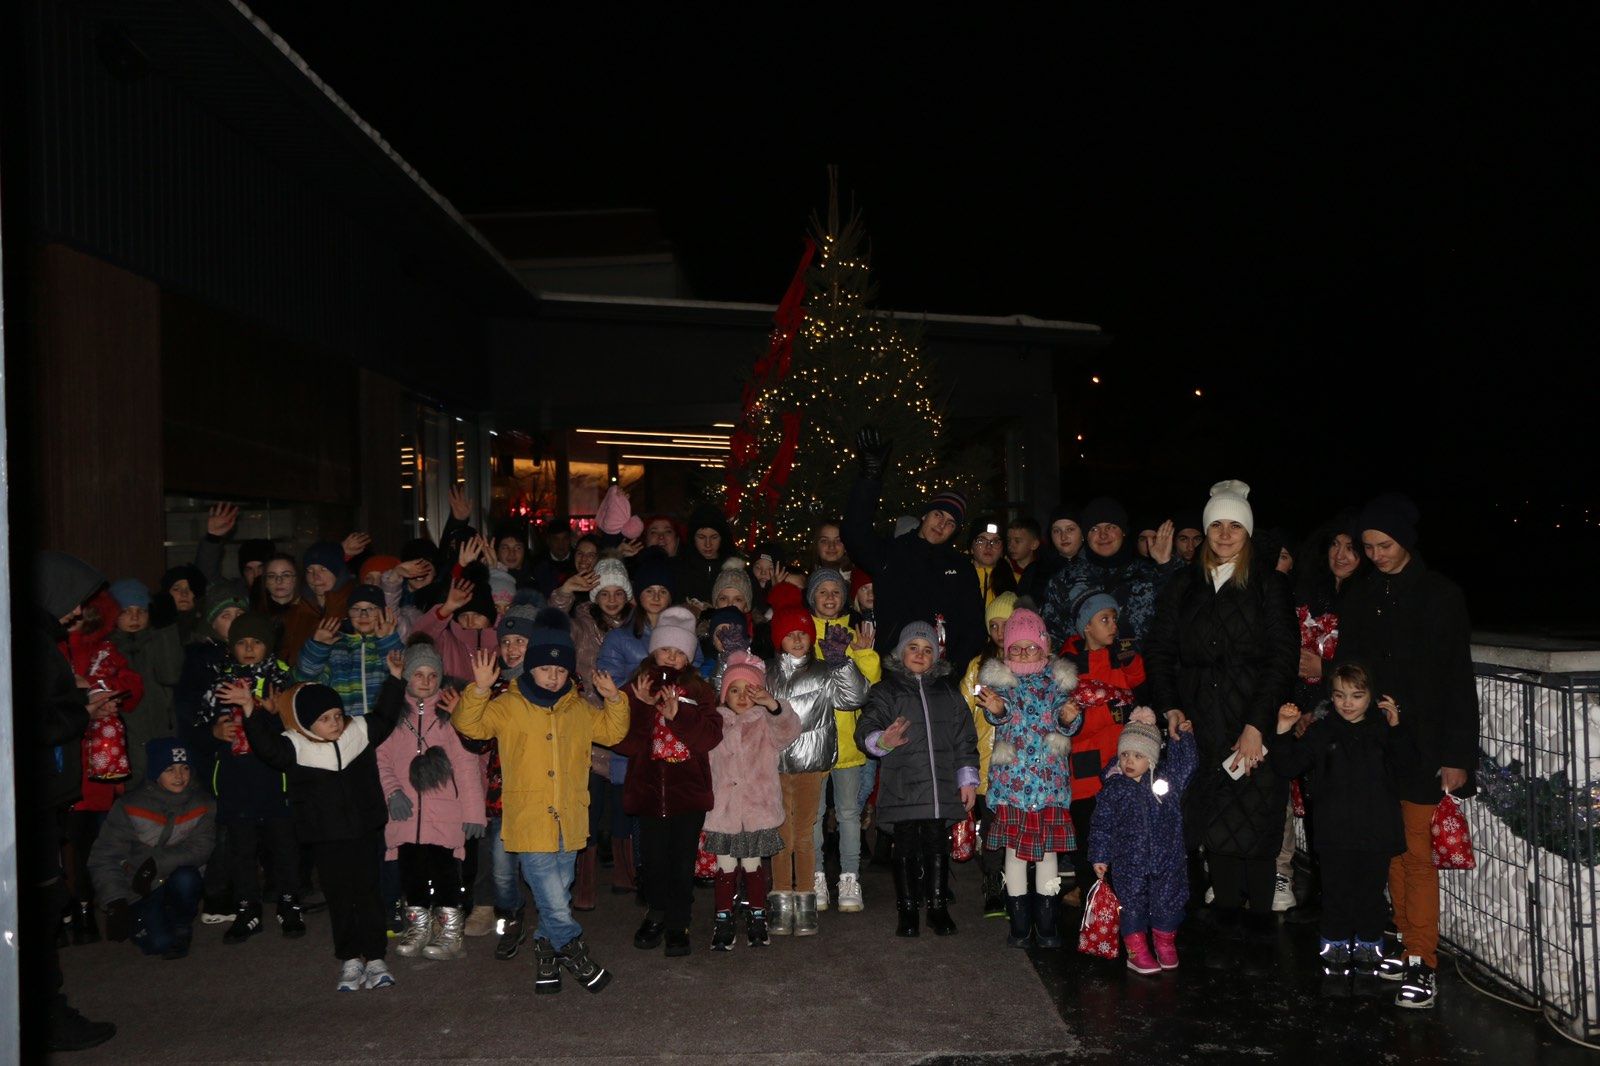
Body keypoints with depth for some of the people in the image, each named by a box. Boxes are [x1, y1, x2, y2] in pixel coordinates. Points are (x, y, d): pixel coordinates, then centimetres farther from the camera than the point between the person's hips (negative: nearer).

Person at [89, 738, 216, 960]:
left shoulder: (201, 804, -3)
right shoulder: (130, 806, -7)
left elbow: (201, 848, -14)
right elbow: (105, 857, -8)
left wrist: (158, 862, -27)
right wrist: (115, 904, -17)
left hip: (180, 885, 1)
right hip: (142, 892, -1)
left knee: (185, 878, -34)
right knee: (159, 942, -21)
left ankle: (181, 927, -4)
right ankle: (137, 921, 14)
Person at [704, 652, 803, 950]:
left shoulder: (766, 724, 0)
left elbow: (789, 730, -21)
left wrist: (772, 704, -40)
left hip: (758, 811, -1)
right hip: (723, 812, 1)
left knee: (753, 866, 9)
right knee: (725, 867, 7)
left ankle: (757, 918, 25)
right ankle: (724, 922, 19)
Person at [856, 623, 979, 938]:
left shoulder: (948, 691, 14)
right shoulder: (886, 690, 4)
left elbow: (964, 738, 14)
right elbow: (865, 731, -6)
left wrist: (967, 779, 7)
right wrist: (882, 741, -28)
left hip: (941, 787, 2)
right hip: (903, 788, -2)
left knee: (937, 846, 6)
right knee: (907, 848, 2)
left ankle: (938, 906, 18)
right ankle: (907, 911, 14)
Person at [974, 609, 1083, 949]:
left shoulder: (1058, 679, 6)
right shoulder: (999, 679, 2)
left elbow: (1068, 724, 3)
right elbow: (999, 715, -14)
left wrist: (1070, 718, -20)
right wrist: (997, 710, -36)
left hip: (1050, 777, 1)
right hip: (1011, 777, -1)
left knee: (1048, 846, 6)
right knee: (1014, 847, 3)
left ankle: (1046, 921, 18)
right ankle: (1019, 922, 14)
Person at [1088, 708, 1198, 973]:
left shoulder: (1167, 781, 1)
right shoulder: (1114, 789, -3)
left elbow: (1185, 765, 9)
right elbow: (1102, 825, 0)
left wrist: (1182, 738, -1)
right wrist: (1100, 856, -1)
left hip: (1167, 859, 1)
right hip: (1129, 862, -1)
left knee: (1167, 903, 9)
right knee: (1133, 905, 3)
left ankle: (1166, 945, 30)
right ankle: (1137, 952, 15)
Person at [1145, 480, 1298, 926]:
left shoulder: (1268, 583, 1)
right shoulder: (1185, 585, 11)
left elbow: (1283, 655, -5)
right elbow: (1159, 649, 11)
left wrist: (1257, 724, -12)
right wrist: (1169, 706, -2)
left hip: (1254, 721, -3)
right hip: (1200, 721, 3)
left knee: (1255, 819, -4)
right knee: (1212, 819, 2)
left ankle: (1260, 916, 7)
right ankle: (1226, 910, 12)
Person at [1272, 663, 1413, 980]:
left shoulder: (1382, 729, 3)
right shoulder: (1321, 732, 1)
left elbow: (1405, 761, -10)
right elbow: (1290, 766, -1)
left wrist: (1396, 726, -20)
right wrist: (1284, 732, -14)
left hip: (1376, 831, 0)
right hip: (1335, 832, 0)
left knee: (1372, 891, 11)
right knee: (1336, 891, 8)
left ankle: (1368, 943, 27)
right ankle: (1336, 945, 22)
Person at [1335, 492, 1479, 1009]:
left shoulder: (1440, 595, -3)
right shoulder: (1361, 599, 9)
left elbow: (1458, 679, -6)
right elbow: (1344, 670, 9)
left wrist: (1457, 755, -10)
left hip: (1422, 743, -4)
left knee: (1416, 851, -4)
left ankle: (1422, 963, 1)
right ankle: (1406, 942, 19)